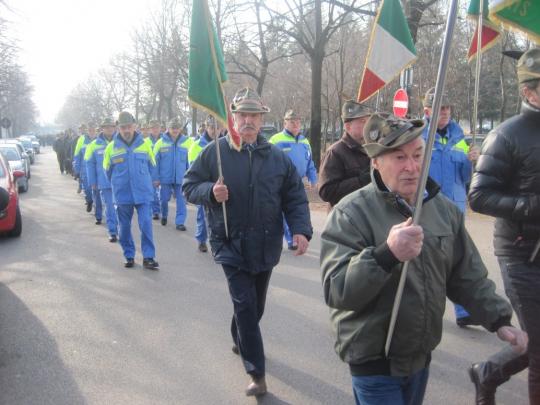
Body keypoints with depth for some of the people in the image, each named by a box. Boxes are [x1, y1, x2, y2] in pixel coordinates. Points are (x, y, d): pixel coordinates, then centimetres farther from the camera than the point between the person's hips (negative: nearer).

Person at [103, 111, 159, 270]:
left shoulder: (144, 144, -1)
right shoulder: (111, 147, -1)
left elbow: (152, 166, 10)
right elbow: (107, 170, 12)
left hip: (143, 194, -1)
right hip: (122, 195, 1)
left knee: (146, 225, -8)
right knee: (125, 227, 9)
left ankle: (148, 257, -1)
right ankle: (129, 256, 23)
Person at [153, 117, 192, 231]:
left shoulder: (187, 142, -3)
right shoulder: (161, 142, -3)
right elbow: (155, 161, 0)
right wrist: (156, 178, -1)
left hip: (181, 178, 0)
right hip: (165, 177, 0)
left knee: (181, 200, -1)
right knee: (164, 199, 11)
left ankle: (180, 222, 6)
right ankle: (164, 216, 37)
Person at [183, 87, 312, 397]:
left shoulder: (277, 157, 0)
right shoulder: (214, 152, -5)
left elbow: (295, 197, 2)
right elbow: (190, 186, 0)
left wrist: (301, 230, -13)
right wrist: (211, 191, -21)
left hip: (266, 245, 3)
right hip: (231, 244, -3)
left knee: (255, 304, 20)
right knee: (245, 305, -7)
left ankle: (240, 341, 48)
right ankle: (257, 373, 2)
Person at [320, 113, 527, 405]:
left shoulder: (443, 209, 2)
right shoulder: (351, 213, -16)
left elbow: (468, 277, 12)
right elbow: (336, 291, -26)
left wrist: (499, 320, 2)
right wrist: (386, 254, -37)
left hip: (421, 355, 6)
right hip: (374, 361, -6)